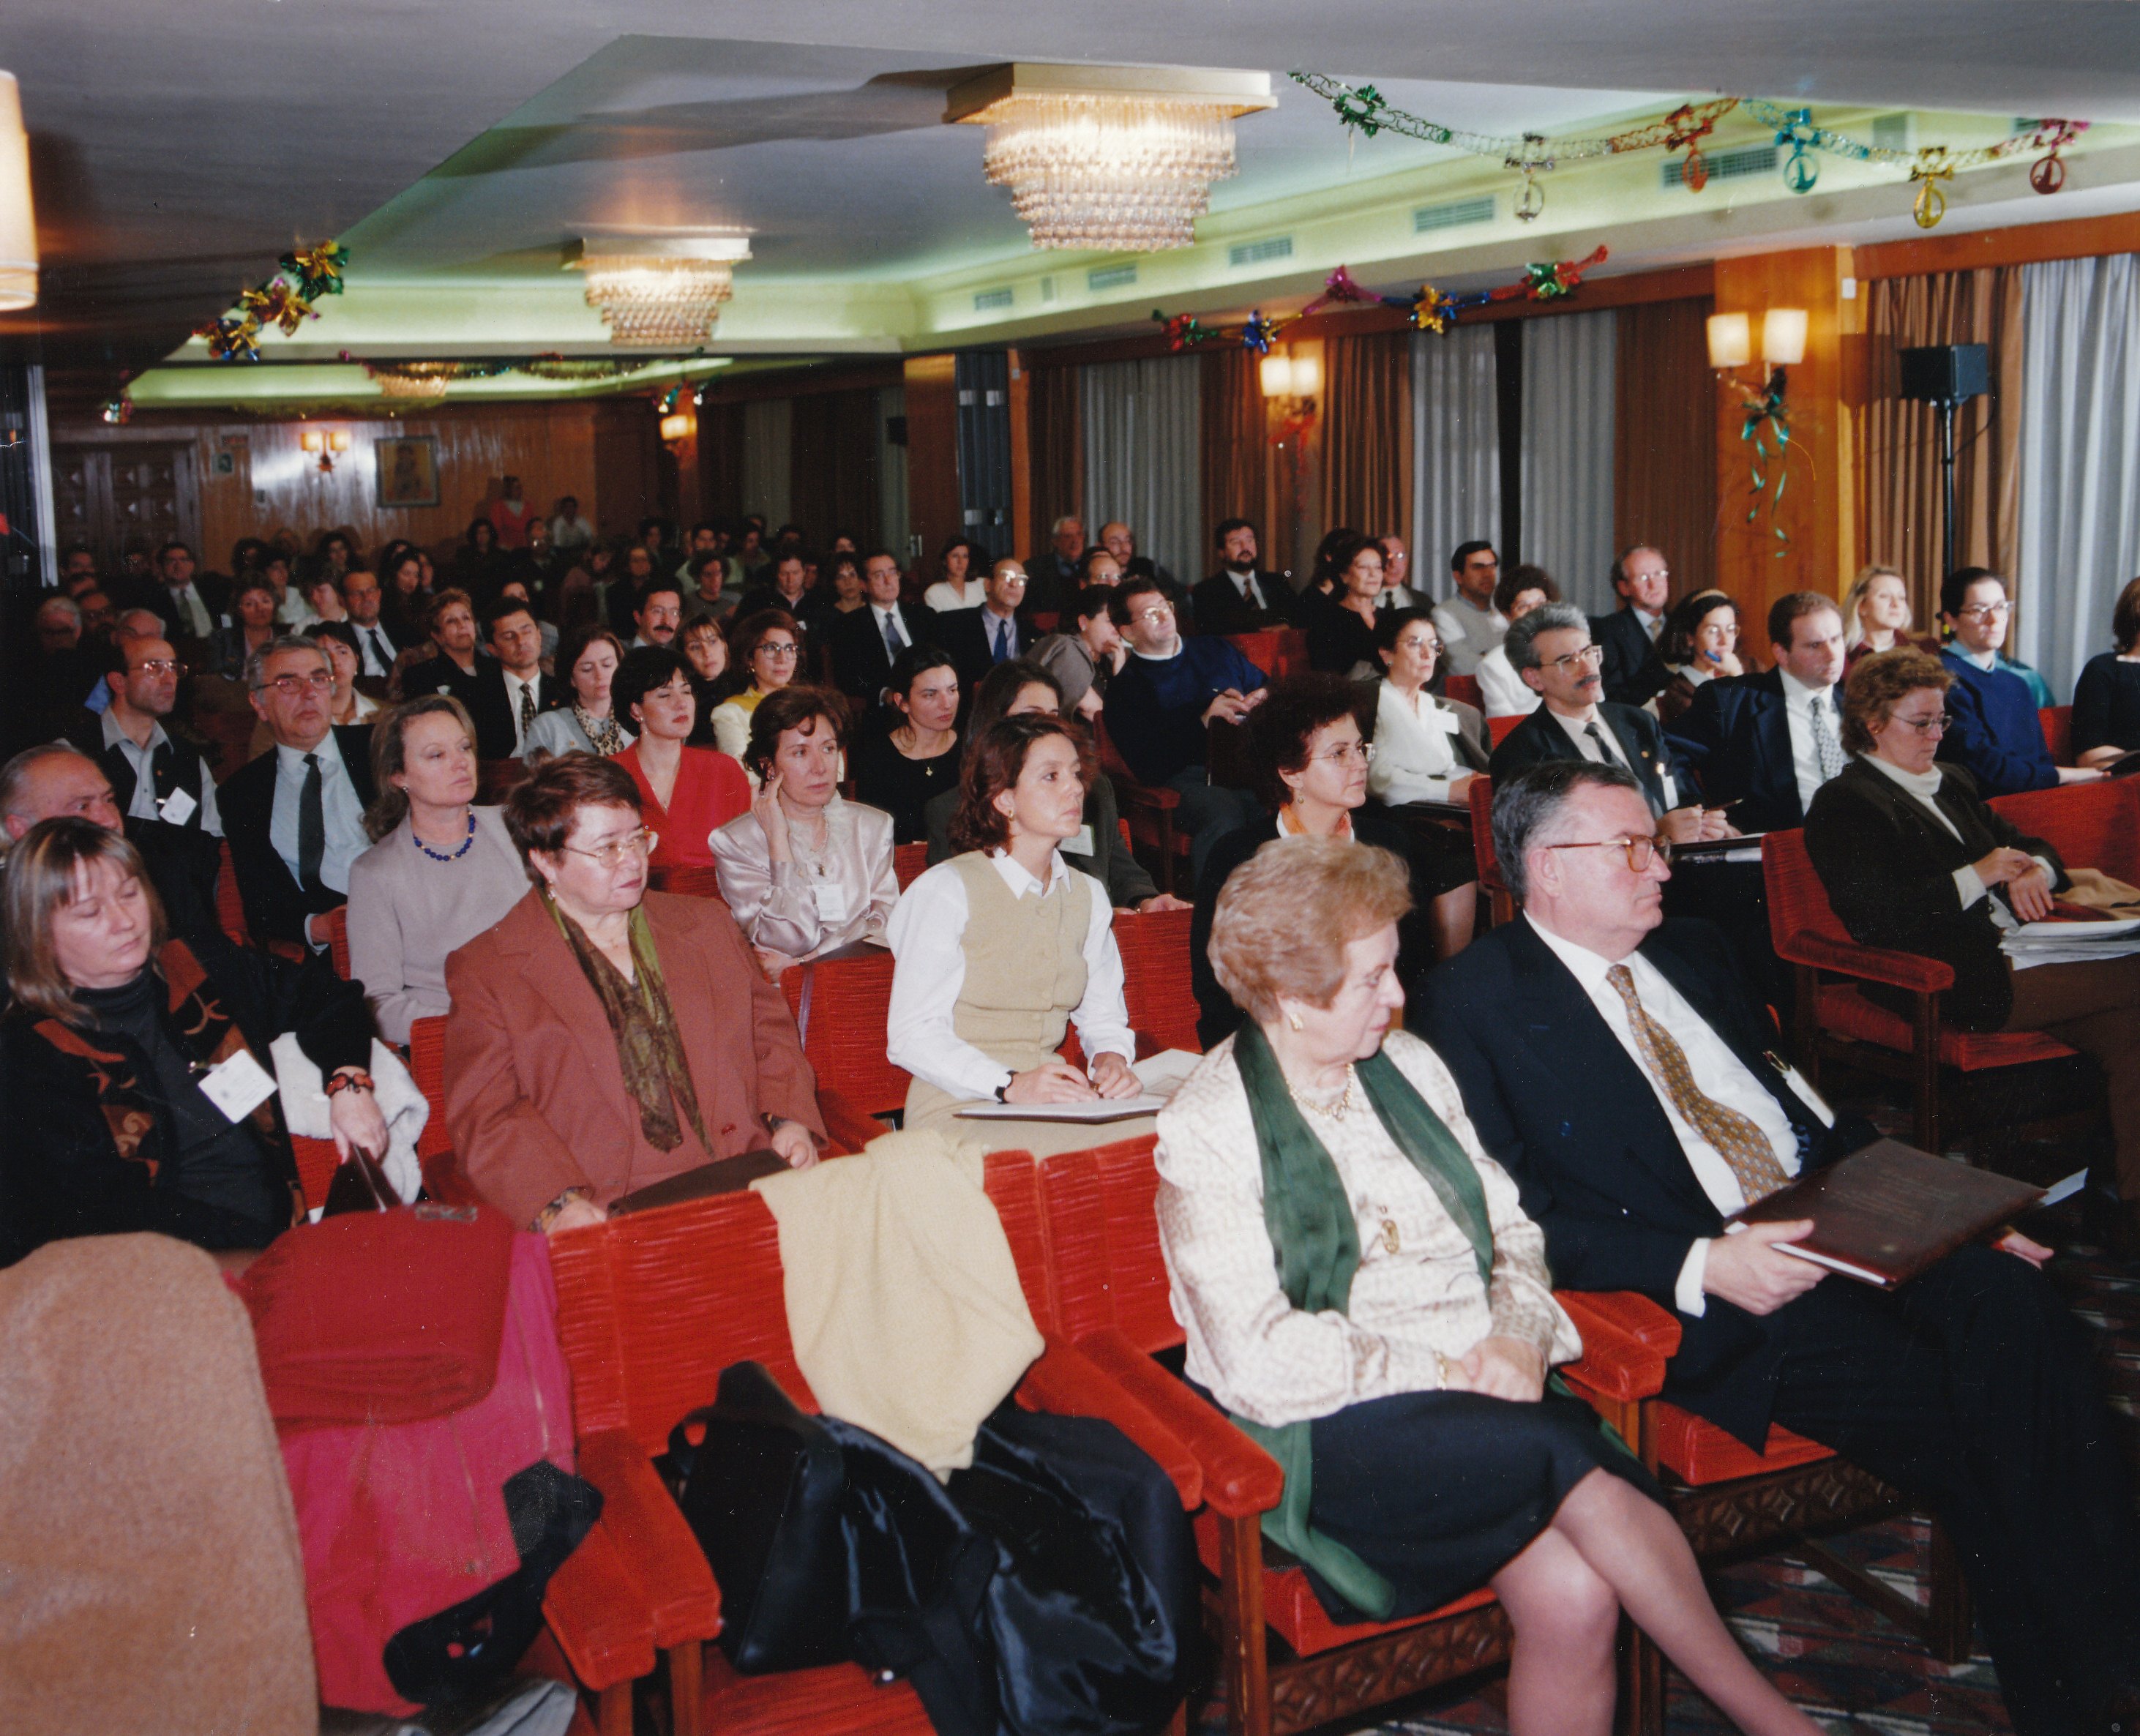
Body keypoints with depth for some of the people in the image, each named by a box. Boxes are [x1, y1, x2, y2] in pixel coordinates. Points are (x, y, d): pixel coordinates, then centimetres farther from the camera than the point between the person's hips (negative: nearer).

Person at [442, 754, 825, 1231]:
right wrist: (559, 1202, -19)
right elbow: (484, 1115, -1)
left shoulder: (707, 924, 20)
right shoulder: (483, 971, 7)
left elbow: (771, 1032, 24)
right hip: (605, 1215, -4)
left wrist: (790, 1121, 3)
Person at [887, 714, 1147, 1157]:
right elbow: (912, 1036, -12)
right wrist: (1010, 1086, -25)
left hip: (1056, 1104, 7)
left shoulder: (1088, 896, 15)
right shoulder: (946, 891, -6)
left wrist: (1112, 1058, -5)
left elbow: (1104, 1016, 20)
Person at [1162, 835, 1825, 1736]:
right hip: (1332, 1428, -5)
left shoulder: (1407, 1065, 12)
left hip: (1481, 1393, 5)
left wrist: (1521, 1334, -7)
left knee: (1573, 1591, -25)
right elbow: (1261, 1362, -14)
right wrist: (1447, 1372, -14)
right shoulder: (1206, 1130, -7)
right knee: (1573, 1457, -27)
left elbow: (1508, 1225, 14)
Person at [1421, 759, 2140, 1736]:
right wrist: (1701, 1268, -20)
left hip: (1840, 1223, 6)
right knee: (1962, 1431, -24)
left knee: (2014, 1307, -22)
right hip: (1709, 1300, -6)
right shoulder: (1474, 1005, -4)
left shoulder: (1686, 951, 20)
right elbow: (1516, 1217, -10)